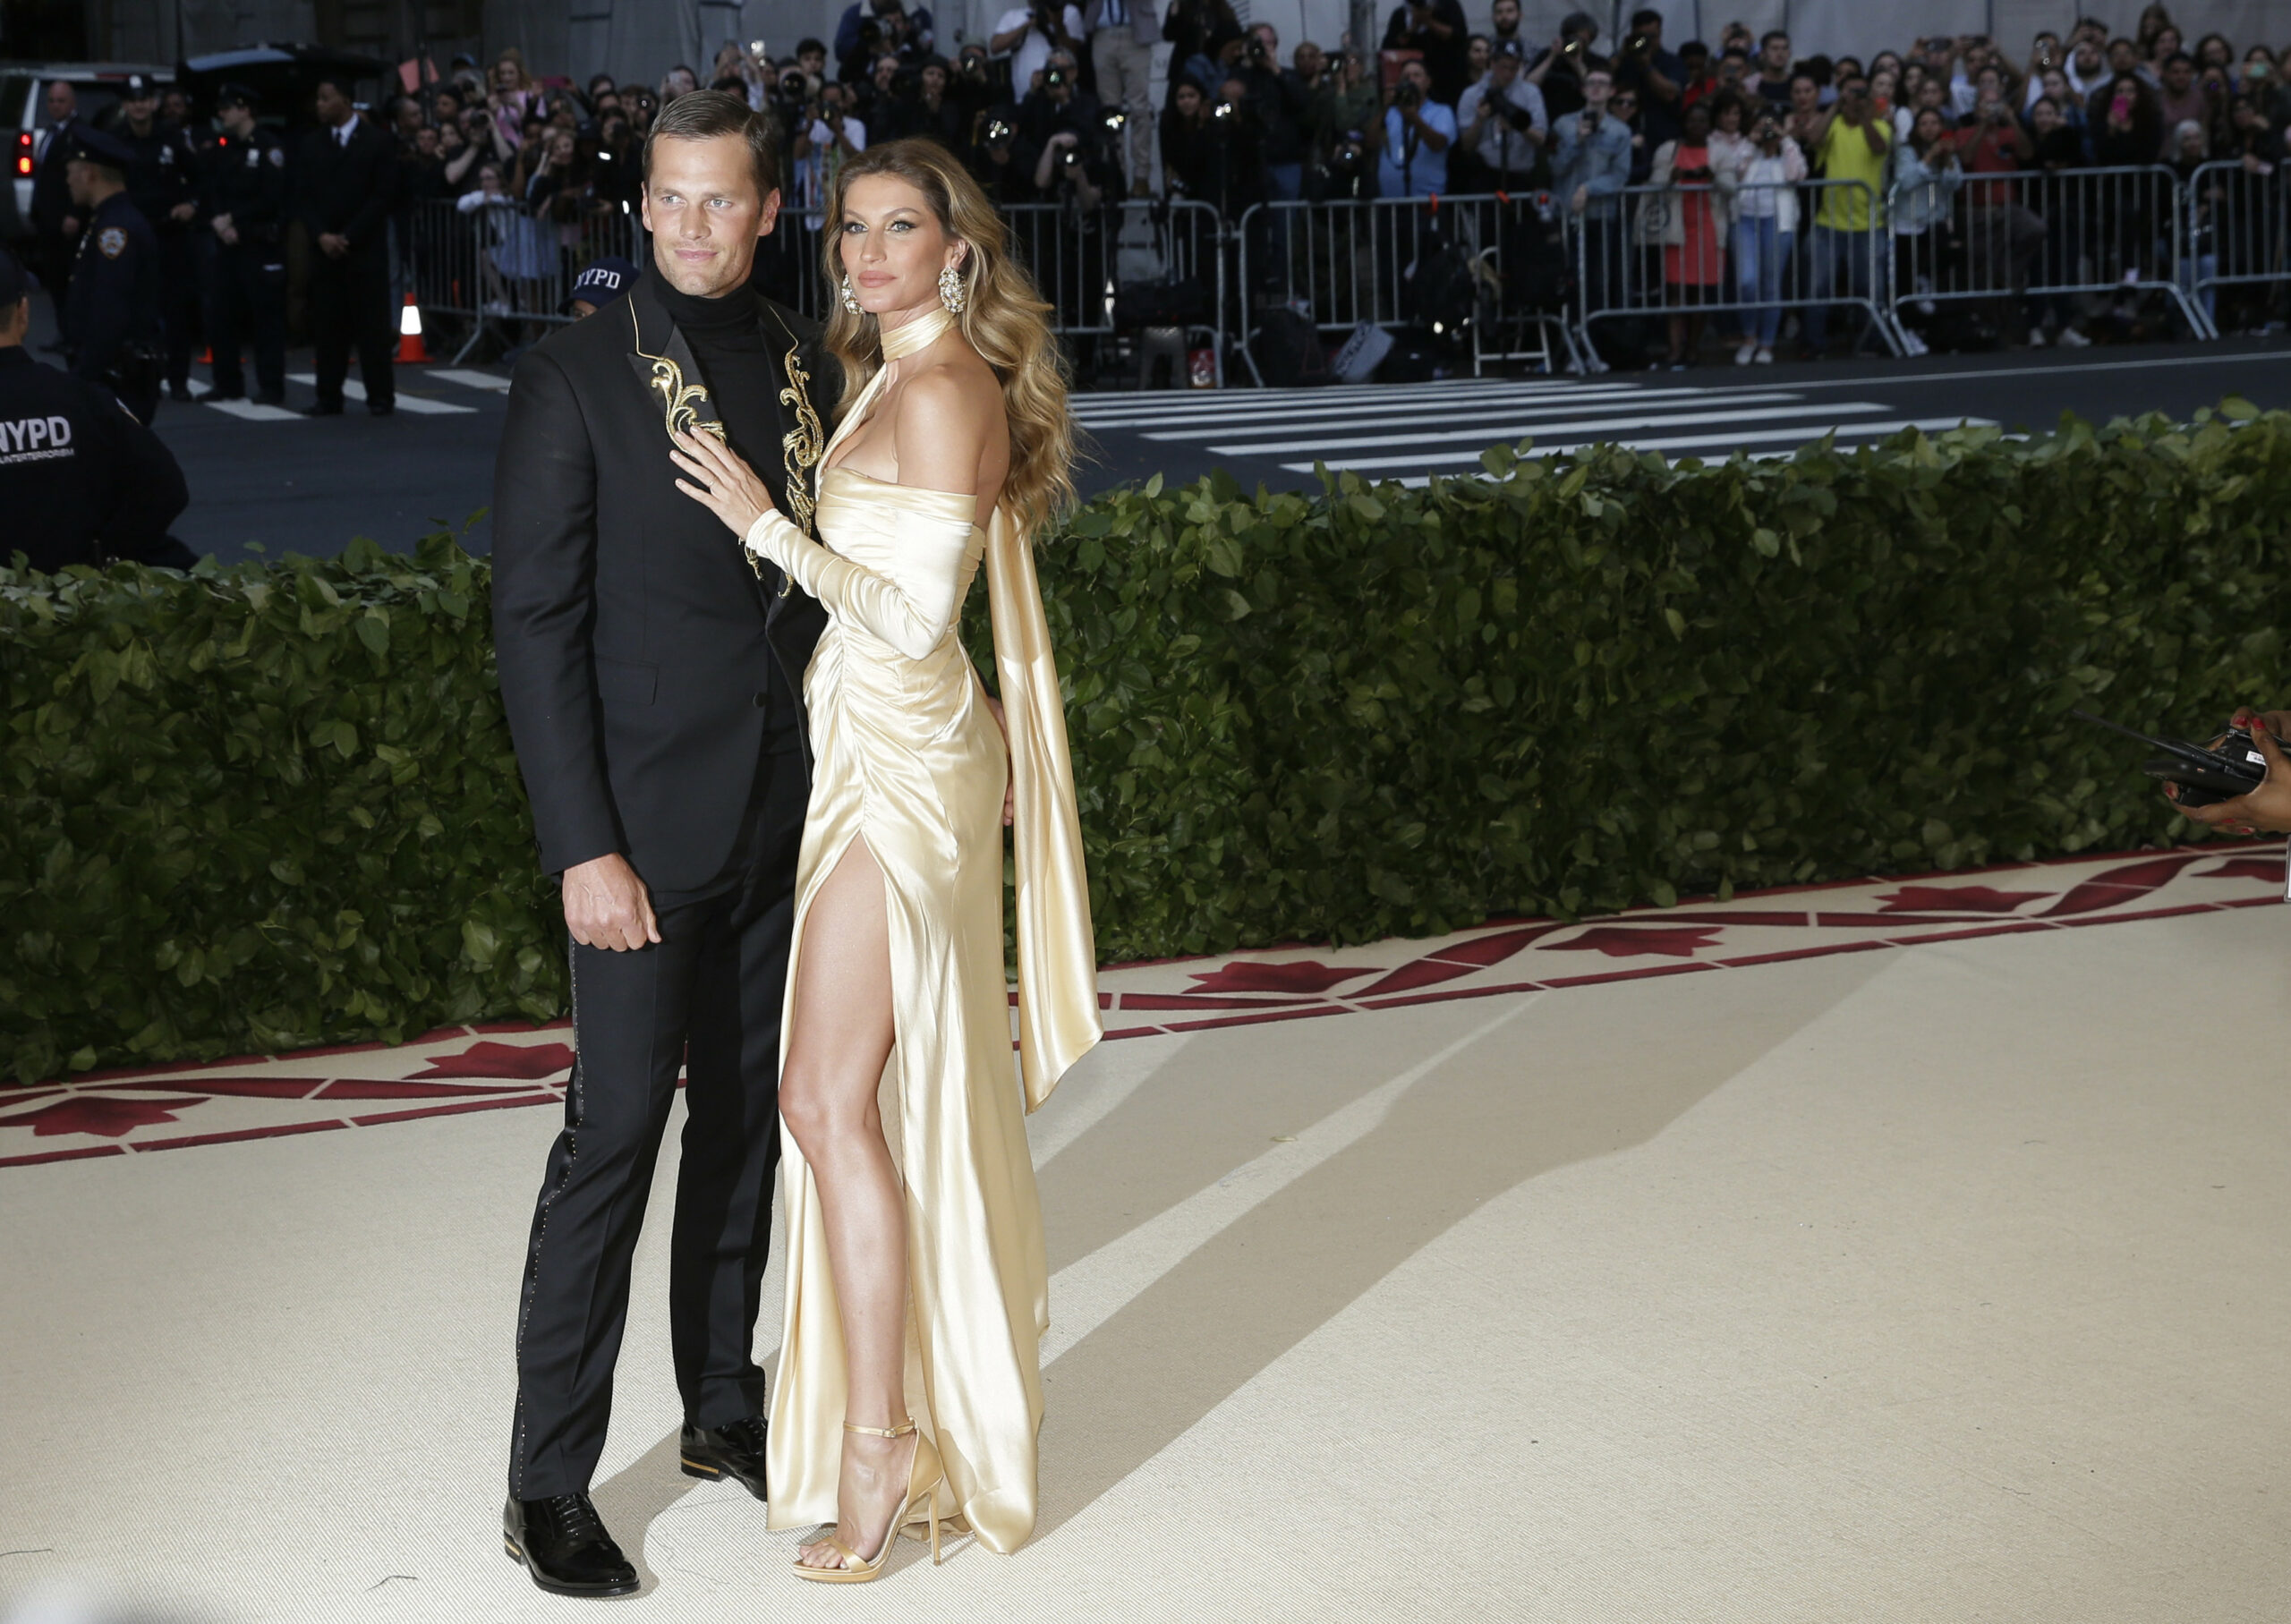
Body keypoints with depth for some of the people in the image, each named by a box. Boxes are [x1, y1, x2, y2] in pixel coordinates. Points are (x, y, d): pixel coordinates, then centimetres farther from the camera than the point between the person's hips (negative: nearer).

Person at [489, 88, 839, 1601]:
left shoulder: (810, 362, 6)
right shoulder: (572, 380, -10)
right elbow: (537, 625, -11)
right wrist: (583, 846, -16)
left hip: (785, 818, 5)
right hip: (647, 824, -5)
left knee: (747, 1118, 15)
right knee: (616, 1134, -4)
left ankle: (724, 1405, 30)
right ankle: (550, 1483, 4)